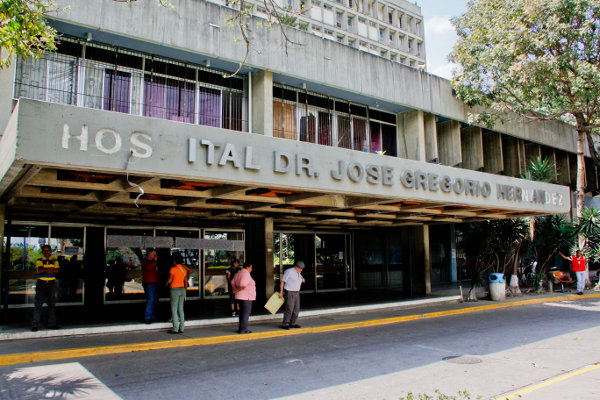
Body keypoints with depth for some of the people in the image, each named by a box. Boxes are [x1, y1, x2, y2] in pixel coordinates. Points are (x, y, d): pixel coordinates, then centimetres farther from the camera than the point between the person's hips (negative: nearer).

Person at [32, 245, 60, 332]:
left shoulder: (54, 261, 12)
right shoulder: (39, 261, 7)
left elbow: (57, 271, -4)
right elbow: (41, 269, -12)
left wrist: (45, 270, -11)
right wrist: (51, 269, -10)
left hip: (51, 283, 2)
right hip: (41, 283, -2)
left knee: (52, 304, 5)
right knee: (38, 304, -4)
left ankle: (52, 324, 11)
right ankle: (35, 325, 0)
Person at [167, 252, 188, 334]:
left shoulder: (173, 269, -13)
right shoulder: (184, 269, 7)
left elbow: (169, 281, -10)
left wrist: (167, 282, 14)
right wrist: (185, 292, 18)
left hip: (175, 289, -6)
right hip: (182, 289, 6)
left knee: (174, 309, 0)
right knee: (181, 309, 11)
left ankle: (175, 329, -1)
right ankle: (182, 328, 11)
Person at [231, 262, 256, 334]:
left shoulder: (238, 273, 15)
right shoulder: (246, 274, -16)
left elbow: (233, 283, 16)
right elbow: (243, 285, -27)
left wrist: (235, 289, 3)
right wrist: (238, 290, -10)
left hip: (240, 296, 10)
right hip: (246, 297, -10)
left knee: (242, 312, 14)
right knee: (246, 312, -5)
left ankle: (240, 328, 17)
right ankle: (243, 329, -6)